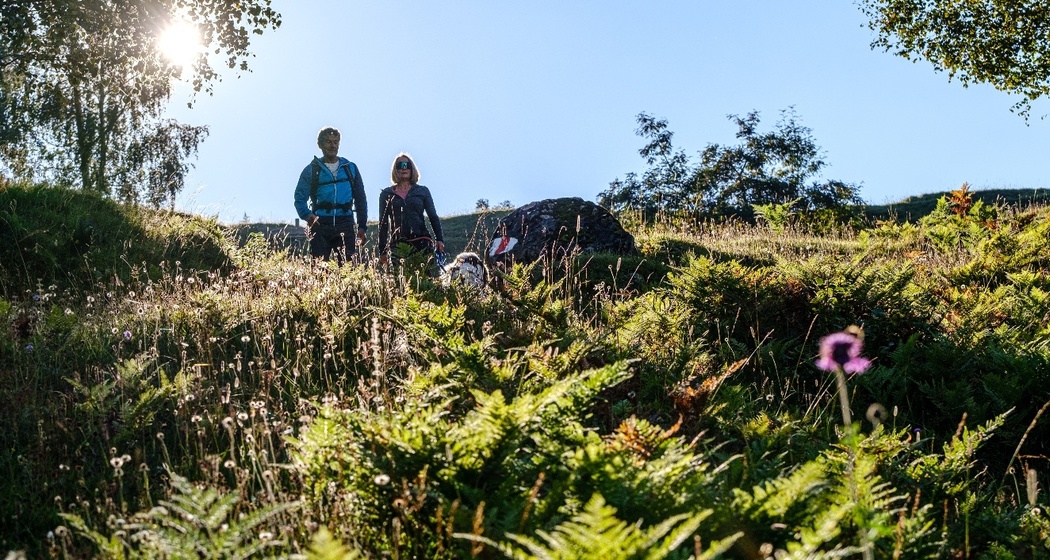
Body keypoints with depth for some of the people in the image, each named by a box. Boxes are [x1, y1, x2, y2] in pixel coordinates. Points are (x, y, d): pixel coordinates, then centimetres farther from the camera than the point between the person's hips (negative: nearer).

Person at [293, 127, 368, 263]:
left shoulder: (350, 168, 13)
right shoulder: (311, 170, 8)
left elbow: (360, 199, 15)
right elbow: (300, 198, 3)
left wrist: (362, 226, 7)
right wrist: (307, 215, -18)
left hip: (345, 226, 1)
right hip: (320, 226, -1)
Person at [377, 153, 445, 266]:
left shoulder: (422, 191, 13)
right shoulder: (386, 194, 13)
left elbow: (433, 217, 13)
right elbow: (383, 223, 14)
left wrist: (439, 239, -1)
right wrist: (382, 251, 9)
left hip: (421, 242, 0)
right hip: (397, 244, 0)